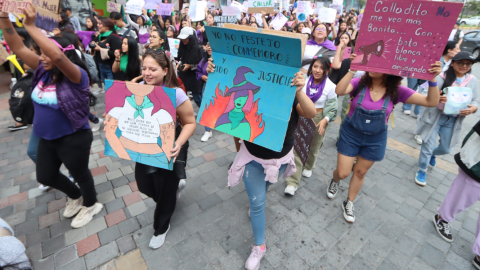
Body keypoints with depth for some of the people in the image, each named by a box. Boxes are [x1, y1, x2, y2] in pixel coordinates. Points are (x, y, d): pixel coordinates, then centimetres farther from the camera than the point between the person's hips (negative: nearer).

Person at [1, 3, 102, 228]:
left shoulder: (77, 76, -22)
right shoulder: (43, 71, 0)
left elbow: (57, 57, -40)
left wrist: (31, 26, -34)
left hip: (73, 139, -8)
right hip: (47, 139, 8)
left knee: (80, 174, 13)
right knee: (45, 176, 24)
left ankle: (91, 205, 41)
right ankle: (75, 197, 49)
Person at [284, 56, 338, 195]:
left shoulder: (330, 86, -12)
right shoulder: (304, 80, -9)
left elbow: (332, 108, -6)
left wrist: (325, 120, -21)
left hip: (318, 119, 0)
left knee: (313, 147, 19)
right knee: (296, 148, -3)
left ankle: (308, 167, 51)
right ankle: (292, 182, 4)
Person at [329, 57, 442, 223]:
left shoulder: (396, 91, -11)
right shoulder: (360, 83, -17)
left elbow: (431, 102, -13)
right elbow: (339, 91, -36)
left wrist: (433, 79, -27)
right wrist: (352, 70, -42)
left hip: (375, 139, 2)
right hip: (350, 134, -2)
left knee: (360, 173, 16)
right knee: (343, 173, 3)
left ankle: (349, 204, 38)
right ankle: (335, 182, 43)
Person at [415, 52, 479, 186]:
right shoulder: (442, 76, -12)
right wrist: (437, 98, -34)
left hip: (453, 121, 4)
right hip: (434, 117, -4)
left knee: (446, 148, 15)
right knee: (428, 146, 1)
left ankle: (432, 154, 50)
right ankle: (422, 171, 22)